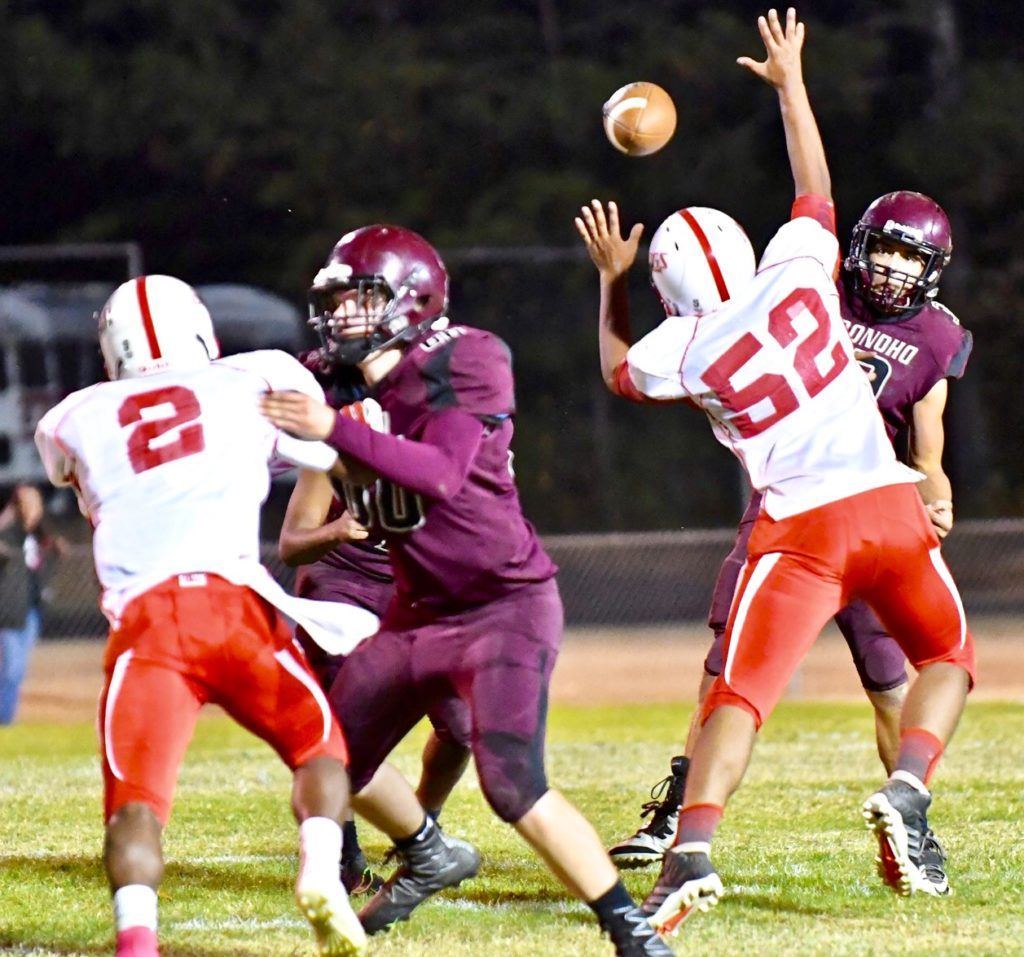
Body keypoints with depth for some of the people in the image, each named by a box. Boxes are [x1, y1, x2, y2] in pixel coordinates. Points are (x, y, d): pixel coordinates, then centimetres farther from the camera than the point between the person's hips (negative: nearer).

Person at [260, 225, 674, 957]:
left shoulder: (461, 366, -16)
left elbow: (441, 475, -30)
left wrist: (335, 430, -36)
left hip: (504, 607, -8)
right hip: (418, 614, 8)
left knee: (512, 782, -23)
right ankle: (430, 857, 43)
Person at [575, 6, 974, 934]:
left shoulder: (681, 351, -1)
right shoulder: (799, 272, 0)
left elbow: (619, 369, 24)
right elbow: (815, 188, 21)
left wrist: (612, 278, 34)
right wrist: (790, 82, 32)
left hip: (800, 530, -2)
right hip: (889, 505, 2)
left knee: (741, 692, -4)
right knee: (947, 658, 21)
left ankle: (694, 851, -23)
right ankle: (907, 792, -2)